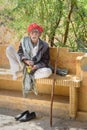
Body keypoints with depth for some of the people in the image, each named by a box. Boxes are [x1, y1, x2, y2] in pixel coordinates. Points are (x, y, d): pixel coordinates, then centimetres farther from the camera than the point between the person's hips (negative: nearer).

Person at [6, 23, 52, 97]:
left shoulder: (44, 46, -7)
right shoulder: (24, 41, -2)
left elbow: (45, 61, -6)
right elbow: (19, 53, -4)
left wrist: (36, 66, -24)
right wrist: (26, 61, -25)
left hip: (35, 68, -1)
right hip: (23, 65, 1)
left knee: (48, 71, -34)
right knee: (9, 49, -17)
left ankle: (28, 78, -21)